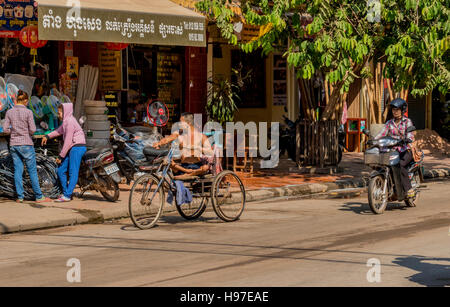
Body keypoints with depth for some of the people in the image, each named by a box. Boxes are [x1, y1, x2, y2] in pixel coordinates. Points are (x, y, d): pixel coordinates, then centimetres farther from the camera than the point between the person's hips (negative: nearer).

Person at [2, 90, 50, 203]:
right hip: (26, 144, -4)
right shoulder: (28, 112, -10)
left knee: (18, 170, 7)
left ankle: (20, 197, 4)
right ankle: (39, 196, 6)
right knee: (32, 170, 2)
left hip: (13, 144, 4)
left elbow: (5, 129, 1)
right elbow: (32, 129, -11)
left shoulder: (9, 112, 2)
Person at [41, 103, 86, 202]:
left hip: (77, 147, -10)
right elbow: (59, 130, 33)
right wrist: (48, 136, 21)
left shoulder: (70, 121, -15)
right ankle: (65, 192, 16)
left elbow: (68, 141, -17)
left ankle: (67, 195, -12)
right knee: (60, 170, 9)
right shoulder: (66, 121, 16)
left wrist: (61, 156, -13)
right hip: (72, 148, 10)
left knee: (73, 173, -10)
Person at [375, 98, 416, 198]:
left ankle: (409, 189, -29)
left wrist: (408, 139, -38)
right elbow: (382, 133, 2)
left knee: (400, 164, -34)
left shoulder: (407, 121, -1)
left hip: (406, 150, -4)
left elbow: (410, 135, -15)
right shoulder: (389, 123, 13)